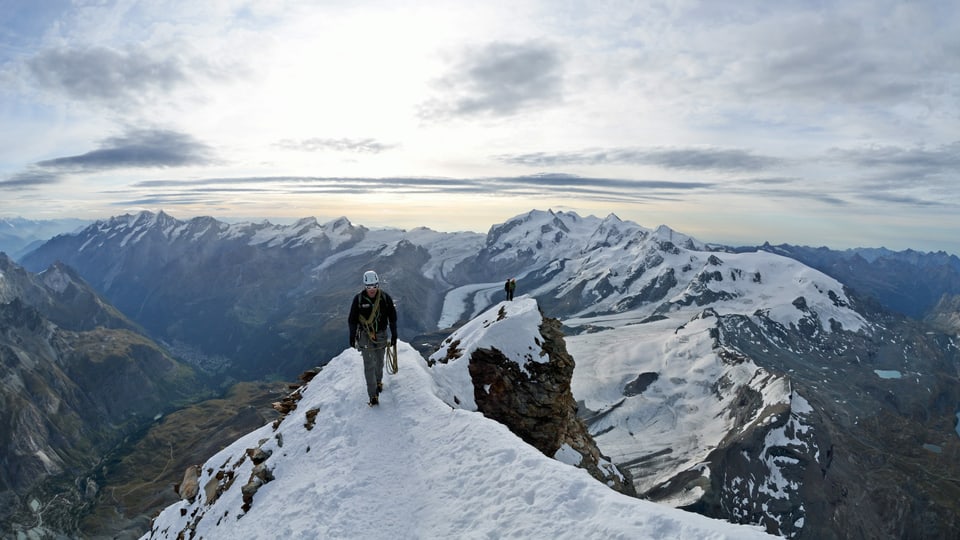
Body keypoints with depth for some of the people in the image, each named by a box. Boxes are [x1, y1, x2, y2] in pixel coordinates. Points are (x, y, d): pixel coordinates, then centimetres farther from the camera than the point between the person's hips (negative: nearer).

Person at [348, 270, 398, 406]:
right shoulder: (358, 298, -14)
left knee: (379, 361, 20)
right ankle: (373, 395, -1)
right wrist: (352, 337, -1)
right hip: (365, 335, -2)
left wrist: (394, 335, 1)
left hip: (381, 334, 2)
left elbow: (392, 317, -1)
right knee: (369, 365, -6)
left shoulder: (385, 297, -11)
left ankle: (378, 381, 46)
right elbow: (352, 319, -3)